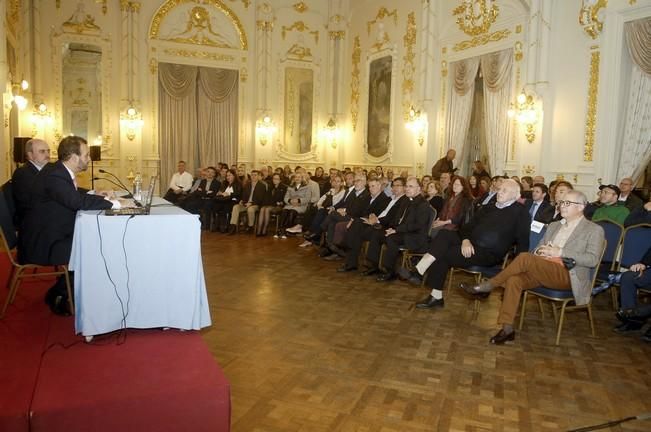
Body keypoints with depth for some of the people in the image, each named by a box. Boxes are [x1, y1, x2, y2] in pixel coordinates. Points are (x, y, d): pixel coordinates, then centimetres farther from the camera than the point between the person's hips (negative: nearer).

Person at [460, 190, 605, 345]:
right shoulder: (554, 225, 24)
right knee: (514, 279, -26)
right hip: (542, 271, 6)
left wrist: (560, 252, -16)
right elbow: (539, 248, 24)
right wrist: (539, 252, -1)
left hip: (567, 275, -6)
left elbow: (593, 259, -9)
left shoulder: (594, 230, 5)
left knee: (525, 257, -30)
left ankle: (487, 286, -17)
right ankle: (507, 329, -23)